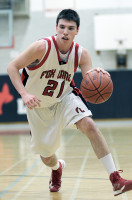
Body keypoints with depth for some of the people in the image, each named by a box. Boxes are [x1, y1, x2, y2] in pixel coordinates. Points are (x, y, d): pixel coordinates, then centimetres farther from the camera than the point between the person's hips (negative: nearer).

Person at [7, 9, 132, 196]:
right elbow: (12, 67, -22)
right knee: (47, 157, 8)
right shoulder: (42, 47, -26)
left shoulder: (81, 54, -16)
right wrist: (24, 94, -35)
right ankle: (57, 167, 51)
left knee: (89, 124, -27)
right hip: (38, 105, -1)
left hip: (64, 98, 1)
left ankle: (116, 180, -26)